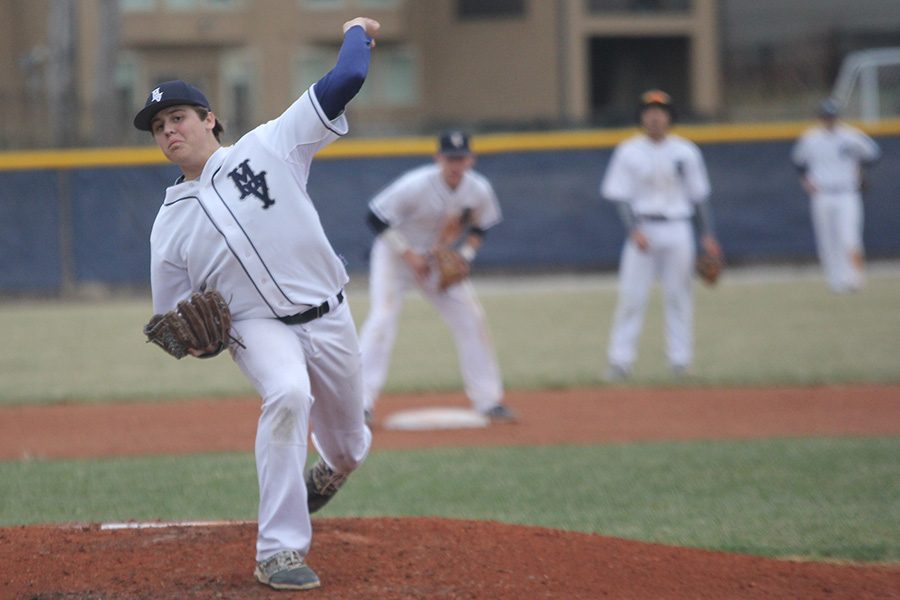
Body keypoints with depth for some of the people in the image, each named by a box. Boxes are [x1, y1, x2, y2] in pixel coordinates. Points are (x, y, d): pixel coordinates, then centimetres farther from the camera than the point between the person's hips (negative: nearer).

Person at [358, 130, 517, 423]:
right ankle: (361, 404, -21)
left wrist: (465, 256, -10)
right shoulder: (417, 185, -29)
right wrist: (409, 255, -25)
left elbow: (480, 226, 7)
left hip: (439, 259, 5)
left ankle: (488, 400, 8)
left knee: (471, 319, -1)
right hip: (394, 254, -5)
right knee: (383, 318, -20)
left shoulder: (479, 190, -13)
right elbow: (376, 218, -24)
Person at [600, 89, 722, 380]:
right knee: (631, 296, -7)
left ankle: (680, 359, 9)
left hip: (678, 230, 2)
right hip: (643, 230, -2)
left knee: (679, 295, 3)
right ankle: (620, 359, -4)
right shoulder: (628, 151, -1)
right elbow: (621, 195, -2)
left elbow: (699, 194, 9)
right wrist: (634, 230, -15)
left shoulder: (685, 151, 5)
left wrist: (708, 234, 4)